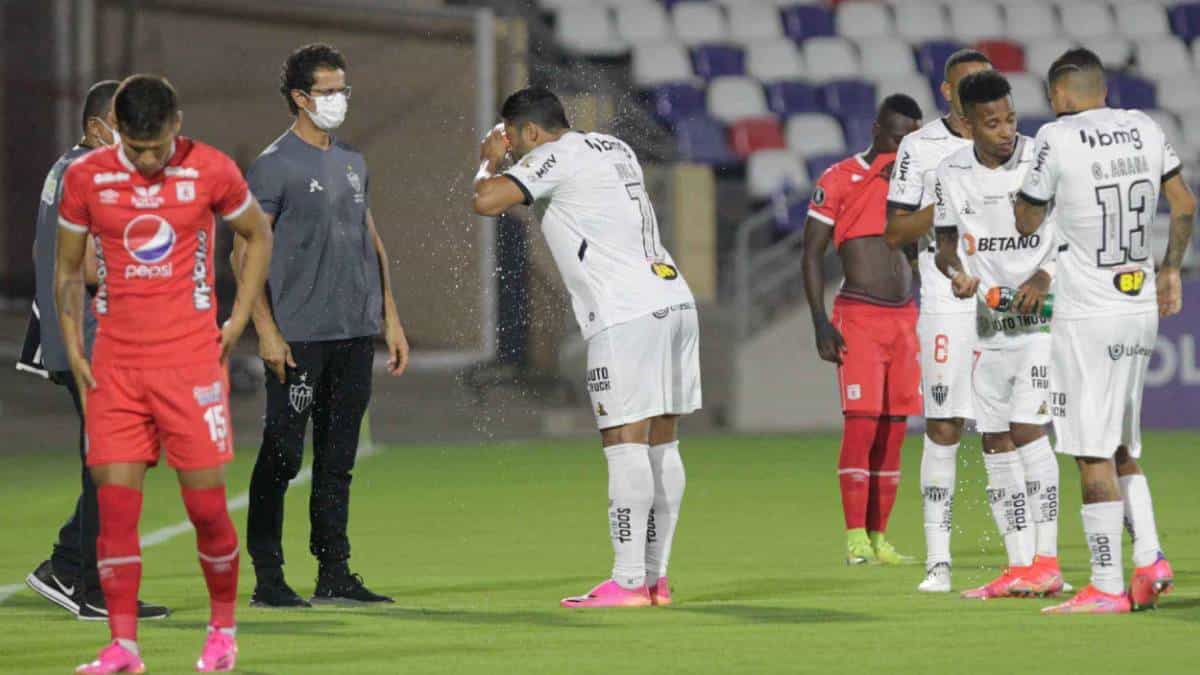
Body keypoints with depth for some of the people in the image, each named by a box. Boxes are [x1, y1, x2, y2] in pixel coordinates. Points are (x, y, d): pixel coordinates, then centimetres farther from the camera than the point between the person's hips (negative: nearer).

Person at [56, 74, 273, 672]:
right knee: (115, 502, -4)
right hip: (115, 363, 2)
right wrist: (73, 348, 4)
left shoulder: (212, 171, -3)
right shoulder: (86, 177, 1)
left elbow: (258, 236, 13)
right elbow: (68, 266, 12)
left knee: (205, 502, -2)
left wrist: (238, 320, 5)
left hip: (192, 358, -2)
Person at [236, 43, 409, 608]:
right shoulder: (274, 166, -6)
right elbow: (246, 250, -9)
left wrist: (390, 317, 18)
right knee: (282, 456, -5)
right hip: (299, 338, -7)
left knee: (337, 460, 10)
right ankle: (267, 578, -1)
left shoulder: (352, 164, 16)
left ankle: (334, 575, 15)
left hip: (356, 332, 7)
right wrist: (266, 330, -16)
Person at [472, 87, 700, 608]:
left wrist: (490, 162, 8)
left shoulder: (553, 157, -5)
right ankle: (656, 577, 11)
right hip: (673, 300, 9)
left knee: (625, 443, -9)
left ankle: (628, 581, -11)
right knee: (662, 444, 9)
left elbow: (486, 202, -14)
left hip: (626, 315, -9)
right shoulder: (615, 148, 21)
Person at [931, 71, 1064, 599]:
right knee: (995, 442, 4)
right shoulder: (951, 174, 2)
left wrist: (1045, 277, -19)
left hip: (1043, 315, -5)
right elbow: (947, 240, 13)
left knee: (1027, 428, -16)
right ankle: (1019, 566, 10)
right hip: (989, 320, 5)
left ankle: (1047, 560, -11)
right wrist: (956, 271, -10)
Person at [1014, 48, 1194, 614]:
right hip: (1141, 311, 6)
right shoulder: (1144, 128, 6)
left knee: (1094, 454, -4)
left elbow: (1026, 223, -2)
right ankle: (1149, 558, 5)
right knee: (1122, 448, 18)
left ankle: (1107, 586, -4)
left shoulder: (1057, 139, -11)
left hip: (1087, 317, -6)